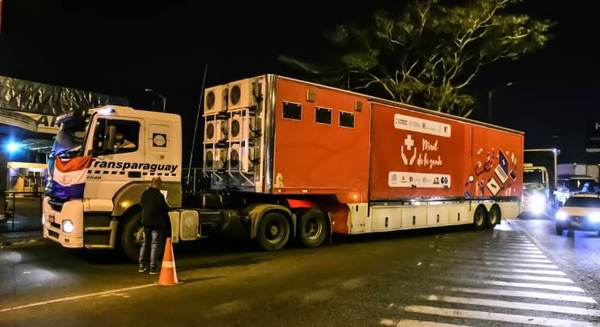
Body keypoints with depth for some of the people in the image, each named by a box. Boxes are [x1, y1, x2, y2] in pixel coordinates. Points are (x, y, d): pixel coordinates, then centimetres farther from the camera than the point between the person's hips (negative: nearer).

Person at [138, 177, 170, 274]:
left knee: (145, 243, 17)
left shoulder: (144, 194, 2)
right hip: (157, 223, -6)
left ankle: (142, 266, 22)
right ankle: (153, 268, 1)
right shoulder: (159, 196, -18)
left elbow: (142, 205, 12)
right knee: (155, 245, 1)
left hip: (146, 222, 6)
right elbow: (165, 209, -10)